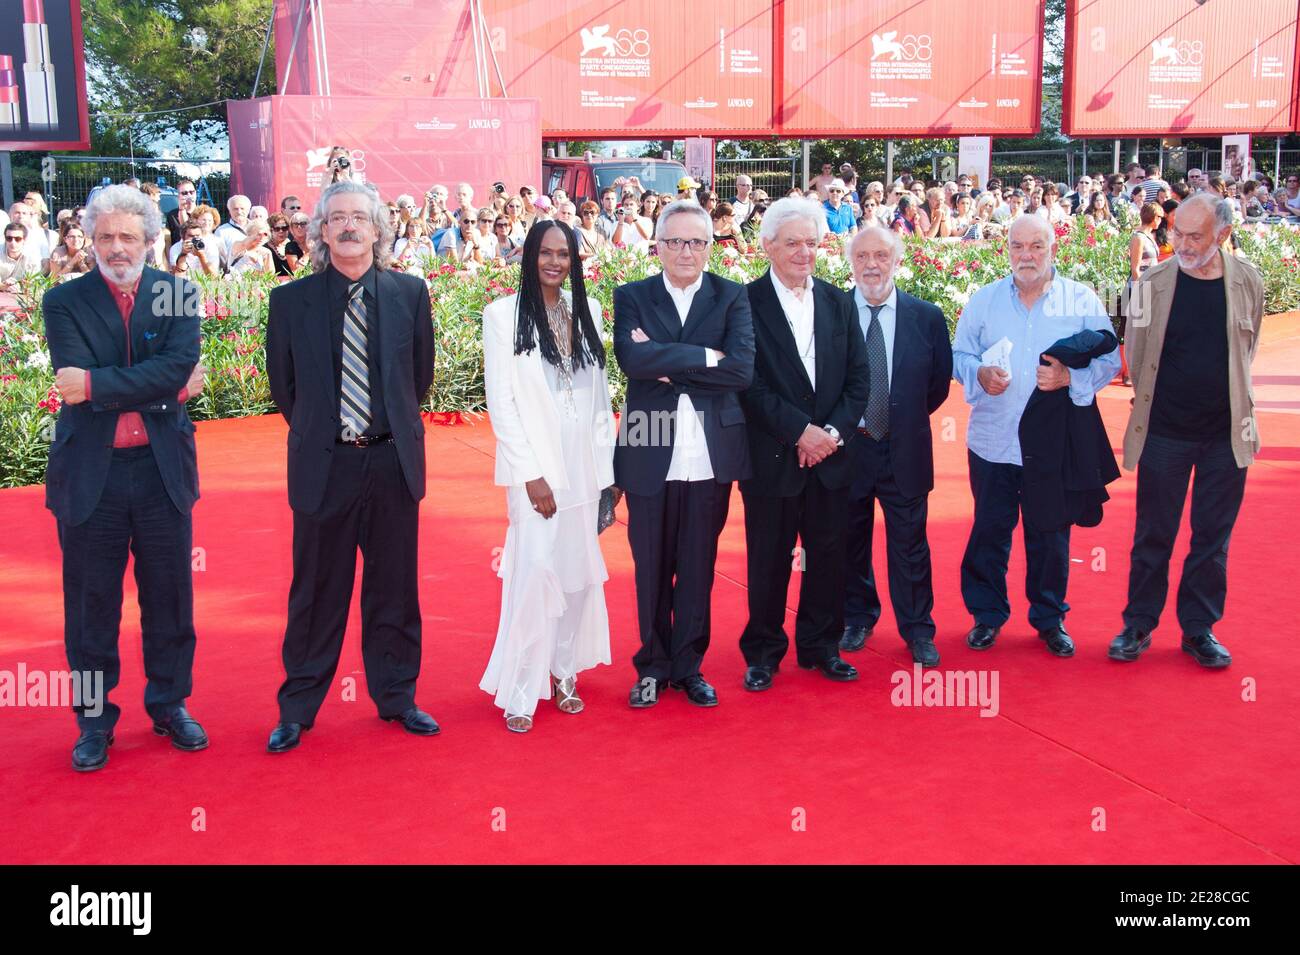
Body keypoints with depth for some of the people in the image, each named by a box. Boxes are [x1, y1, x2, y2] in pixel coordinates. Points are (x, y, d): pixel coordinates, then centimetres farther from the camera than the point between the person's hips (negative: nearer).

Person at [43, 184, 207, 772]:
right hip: (90, 473, -1)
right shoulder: (64, 302, 1)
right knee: (91, 602, 8)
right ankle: (95, 718, 23)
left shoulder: (178, 295, 3)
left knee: (169, 594, 11)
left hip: (162, 466, 1)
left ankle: (170, 704, 28)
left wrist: (96, 385, -18)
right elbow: (76, 384, -13)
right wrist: (166, 388, -14)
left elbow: (179, 366, -13)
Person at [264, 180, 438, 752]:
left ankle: (396, 698, 26)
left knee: (394, 588, 11)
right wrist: (317, 433, 12)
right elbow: (282, 385, 9)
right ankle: (297, 710, 20)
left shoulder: (410, 293, 2)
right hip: (323, 466, -1)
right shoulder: (290, 300, -2)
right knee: (316, 593, 8)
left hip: (393, 463, 1)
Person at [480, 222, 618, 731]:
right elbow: (500, 402, -6)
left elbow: (601, 393, 11)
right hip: (535, 465, -4)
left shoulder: (588, 311, 8)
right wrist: (531, 473, -12)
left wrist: (608, 464, 6)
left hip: (584, 464, 4)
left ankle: (563, 673, 23)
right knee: (535, 572, -9)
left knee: (577, 570, 9)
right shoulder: (503, 313, -4)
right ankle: (520, 693, 2)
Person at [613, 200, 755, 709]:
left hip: (710, 454, 1)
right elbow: (633, 360, -15)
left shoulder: (732, 297, 4)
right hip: (649, 454, 0)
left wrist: (668, 369, -13)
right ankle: (653, 664, 26)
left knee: (698, 567, 10)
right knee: (652, 567, 10)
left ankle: (688, 665, 25)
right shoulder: (631, 297, 3)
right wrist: (704, 357, -15)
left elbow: (742, 370, -11)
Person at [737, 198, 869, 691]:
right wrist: (800, 430, -16)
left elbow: (858, 378, 7)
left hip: (830, 453, 4)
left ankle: (821, 645, 25)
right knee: (769, 559, 5)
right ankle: (763, 651, 20)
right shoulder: (746, 302, -5)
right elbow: (749, 383, -12)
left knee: (828, 555, 10)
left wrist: (833, 431, -8)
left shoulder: (838, 303, 9)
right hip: (772, 457, -4)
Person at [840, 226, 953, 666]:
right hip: (846, 446, 0)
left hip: (905, 450, 0)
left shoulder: (927, 317, -1)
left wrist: (907, 418, 7)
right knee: (851, 540, 13)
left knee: (909, 543, 7)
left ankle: (917, 629, 20)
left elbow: (940, 382, 9)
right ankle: (858, 618, 31)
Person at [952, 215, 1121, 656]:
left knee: (1051, 535, 8)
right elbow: (959, 355, 7)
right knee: (989, 530, 8)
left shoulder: (1083, 301, 1)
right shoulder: (983, 300, 6)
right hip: (993, 441, 1)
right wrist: (980, 374, -15)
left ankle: (1050, 618, 24)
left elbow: (1108, 360, -1)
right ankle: (987, 614, 23)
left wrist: (1070, 376, -19)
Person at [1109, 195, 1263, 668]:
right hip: (1165, 431, -1)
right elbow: (1135, 354, 3)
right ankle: (1138, 624, 20)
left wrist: (1230, 397, 12)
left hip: (1226, 433, 1)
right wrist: (1153, 400, 6)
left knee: (1213, 536, 9)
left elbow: (1247, 351, 10)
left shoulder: (1247, 282, -2)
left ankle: (1199, 628, 22)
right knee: (1153, 534, 8)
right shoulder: (1153, 282, -6)